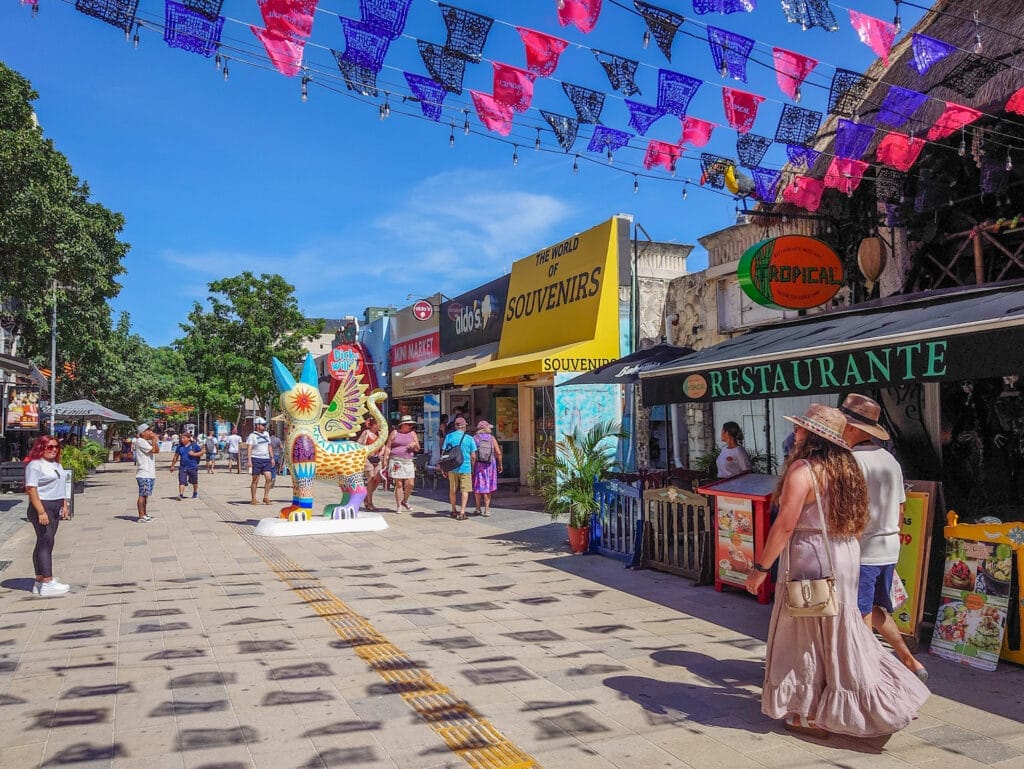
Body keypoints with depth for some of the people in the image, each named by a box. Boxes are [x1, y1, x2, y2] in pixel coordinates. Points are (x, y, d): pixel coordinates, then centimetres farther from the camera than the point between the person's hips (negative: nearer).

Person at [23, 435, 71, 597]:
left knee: (44, 543, 11)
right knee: (46, 543, -12)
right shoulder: (34, 465, -10)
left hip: (55, 508, 9)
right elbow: (31, 489, -18)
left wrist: (64, 505, 16)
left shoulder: (57, 465, 18)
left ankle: (39, 581, 16)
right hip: (42, 506, -9)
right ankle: (47, 584, -14)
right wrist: (41, 512, -23)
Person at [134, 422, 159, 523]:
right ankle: (141, 516, -5)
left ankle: (144, 514, 24)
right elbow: (153, 450, -18)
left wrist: (154, 439, 6)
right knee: (142, 495, -7)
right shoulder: (140, 441, -11)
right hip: (143, 474, -10)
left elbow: (157, 450, 12)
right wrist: (154, 439, -7)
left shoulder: (148, 441, 18)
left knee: (146, 495, 16)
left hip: (150, 474, 10)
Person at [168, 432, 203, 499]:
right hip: (182, 467, 2)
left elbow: (201, 452, 1)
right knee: (181, 481, -12)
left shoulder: (194, 446, -4)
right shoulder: (180, 446, 5)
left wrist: (194, 454, -15)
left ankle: (195, 493, 35)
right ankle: (181, 494, -15)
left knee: (194, 481, 15)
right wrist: (172, 465, 15)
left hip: (193, 467, -2)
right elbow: (176, 456, 14)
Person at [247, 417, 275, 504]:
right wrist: (249, 460, -21)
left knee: (269, 478, -7)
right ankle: (253, 499, 9)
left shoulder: (266, 434, 15)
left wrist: (272, 458, 18)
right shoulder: (252, 435, -3)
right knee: (255, 480, 0)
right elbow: (249, 448, -10)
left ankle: (266, 497, 3)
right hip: (256, 459, -5)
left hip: (266, 459, 5)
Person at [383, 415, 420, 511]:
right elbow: (388, 447, 4)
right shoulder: (395, 433, 5)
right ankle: (398, 506, 6)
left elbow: (417, 449, 14)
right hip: (396, 461, -3)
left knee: (410, 484, -3)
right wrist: (385, 460, -4)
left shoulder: (412, 433, 12)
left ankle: (405, 501, 22)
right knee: (399, 484, -4)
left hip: (408, 462, 3)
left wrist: (415, 444, -8)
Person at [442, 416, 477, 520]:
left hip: (452, 468, 2)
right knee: (465, 490, 3)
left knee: (452, 490, 16)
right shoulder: (469, 438, -3)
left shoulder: (448, 436, 1)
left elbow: (443, 453, 0)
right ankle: (462, 512, -5)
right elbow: (473, 456, -2)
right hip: (465, 468, -2)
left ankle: (454, 511, 27)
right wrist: (472, 467, 13)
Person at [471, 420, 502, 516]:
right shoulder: (491, 438, -2)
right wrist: (500, 464, 8)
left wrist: (471, 467, -3)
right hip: (490, 465, 0)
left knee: (478, 486, 12)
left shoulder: (474, 438, -3)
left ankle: (478, 508, 18)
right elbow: (498, 453, -4)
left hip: (478, 465, 0)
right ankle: (487, 509, 3)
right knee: (488, 487, 8)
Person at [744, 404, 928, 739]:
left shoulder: (803, 470, -17)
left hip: (812, 560, -8)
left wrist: (761, 567, -14)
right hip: (845, 558, 8)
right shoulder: (846, 468, 8)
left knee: (809, 633, 5)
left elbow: (785, 524, -21)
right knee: (839, 630, 19)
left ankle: (814, 716, 17)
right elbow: (855, 521, 14)